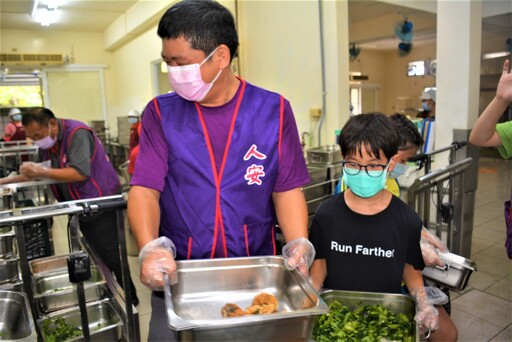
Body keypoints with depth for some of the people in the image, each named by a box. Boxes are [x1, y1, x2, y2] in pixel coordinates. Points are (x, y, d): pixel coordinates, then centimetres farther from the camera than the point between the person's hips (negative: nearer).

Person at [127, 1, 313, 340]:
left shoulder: (273, 110, -3)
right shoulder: (161, 113, -1)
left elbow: (287, 190, -1)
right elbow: (145, 188, -7)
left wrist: (299, 245, -16)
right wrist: (151, 248, -24)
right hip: (179, 277, 1)